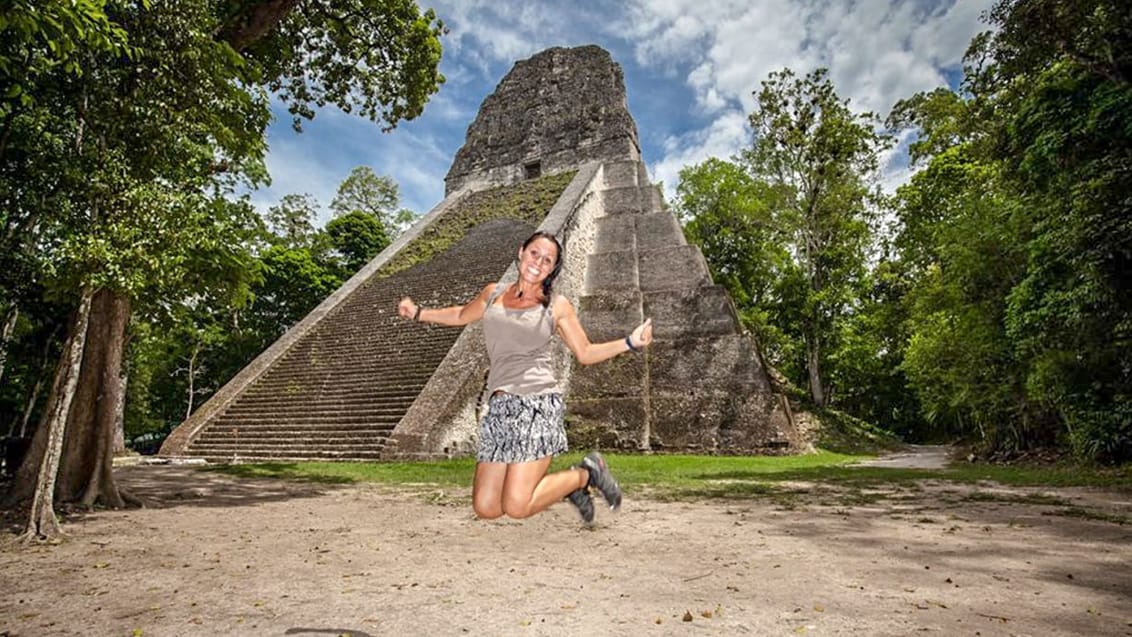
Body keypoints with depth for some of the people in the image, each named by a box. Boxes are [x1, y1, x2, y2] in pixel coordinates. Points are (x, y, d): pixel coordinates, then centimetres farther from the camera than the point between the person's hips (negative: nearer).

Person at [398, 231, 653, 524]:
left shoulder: (557, 305, 6)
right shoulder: (493, 293, 15)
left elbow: (585, 353, 12)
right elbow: (461, 315, 35)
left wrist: (630, 342, 1)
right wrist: (418, 312, 30)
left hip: (537, 405, -5)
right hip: (499, 408, 5)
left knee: (516, 507, -14)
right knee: (485, 508, 3)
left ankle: (586, 474, 12)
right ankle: (566, 486, 24)